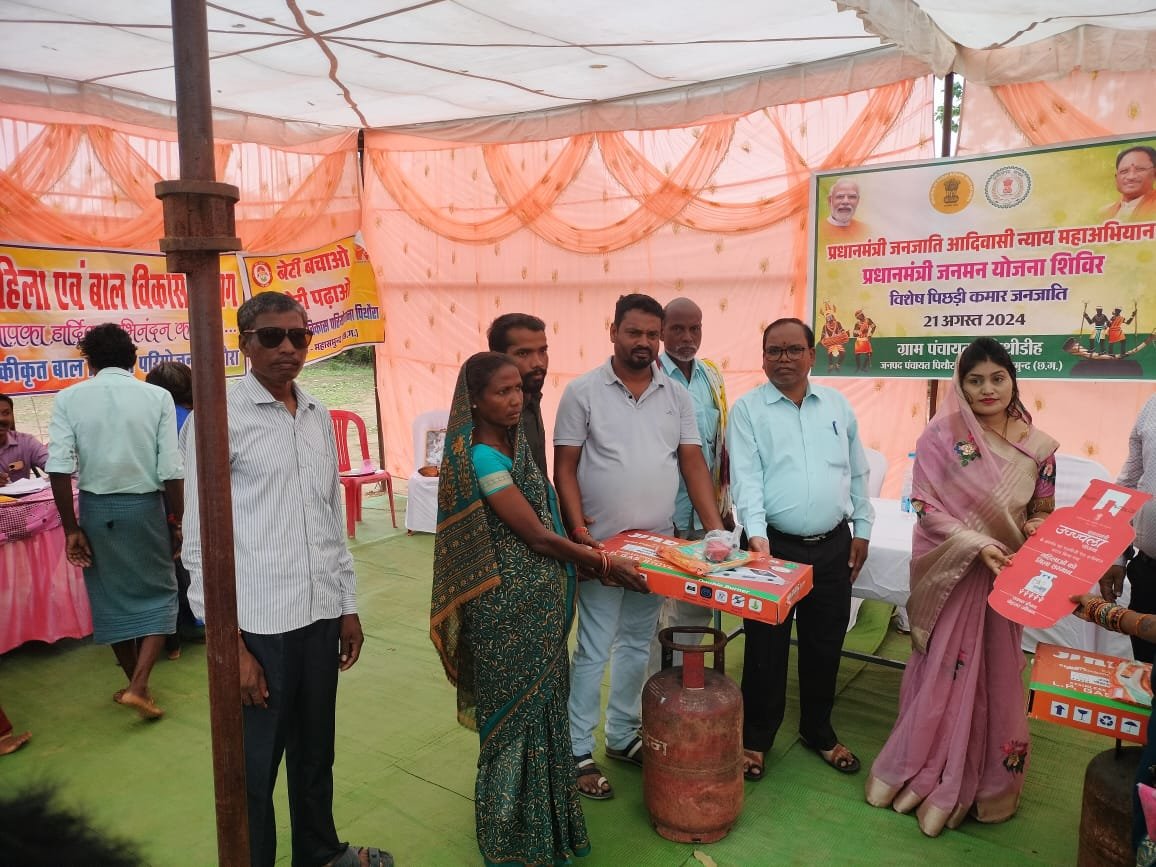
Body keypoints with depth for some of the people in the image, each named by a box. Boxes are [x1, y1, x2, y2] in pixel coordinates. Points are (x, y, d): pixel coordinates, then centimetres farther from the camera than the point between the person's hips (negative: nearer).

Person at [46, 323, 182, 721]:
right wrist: (175, 522, 1)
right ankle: (139, 686, 0)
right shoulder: (157, 397, -6)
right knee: (159, 593, 13)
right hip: (145, 508, -2)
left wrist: (71, 528, -3)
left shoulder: (69, 398, -3)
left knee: (111, 598, 16)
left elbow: (59, 468, -10)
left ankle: (136, 684, 30)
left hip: (97, 509, 2)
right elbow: (171, 471, -10)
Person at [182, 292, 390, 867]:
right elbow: (201, 541, -9)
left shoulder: (318, 415, 9)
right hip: (258, 625, -5)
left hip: (320, 615, 6)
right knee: (254, 770, 8)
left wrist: (348, 605, 15)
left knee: (315, 753, 21)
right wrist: (229, 642, -11)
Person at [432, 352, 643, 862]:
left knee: (540, 701, 18)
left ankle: (540, 809, 37)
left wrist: (586, 558, 5)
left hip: (539, 601, 8)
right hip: (510, 608, -8)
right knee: (518, 708, 7)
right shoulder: (483, 458, -20)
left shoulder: (515, 445, 6)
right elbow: (536, 535, -20)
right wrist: (602, 564, -13)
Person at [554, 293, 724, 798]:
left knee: (637, 644, 16)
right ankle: (577, 752, 17)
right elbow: (565, 467, -5)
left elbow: (693, 463, 3)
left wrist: (716, 528, -5)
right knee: (594, 651, 2)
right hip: (602, 545, -4)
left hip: (657, 545, 5)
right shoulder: (583, 392, -5)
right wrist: (578, 528, -16)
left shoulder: (677, 396, 6)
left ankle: (623, 736, 33)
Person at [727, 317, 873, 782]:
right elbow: (745, 478, -13)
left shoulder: (837, 404, 8)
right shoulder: (747, 409, -4)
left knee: (825, 646, 16)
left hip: (833, 547, 4)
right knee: (766, 647, 6)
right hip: (775, 545, -3)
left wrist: (862, 529, 11)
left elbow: (857, 472, 13)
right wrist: (756, 532, -25)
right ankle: (756, 737, 24)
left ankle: (819, 731, 35)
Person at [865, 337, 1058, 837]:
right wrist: (978, 544, -21)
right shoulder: (942, 434, -8)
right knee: (944, 675, 7)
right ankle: (926, 775, 27)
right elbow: (925, 506, -11)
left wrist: (1037, 529, -14)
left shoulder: (1038, 447, 0)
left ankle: (986, 784, 29)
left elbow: (1044, 514, 8)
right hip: (949, 574, -2)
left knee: (996, 678, 10)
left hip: (1005, 578, 3)